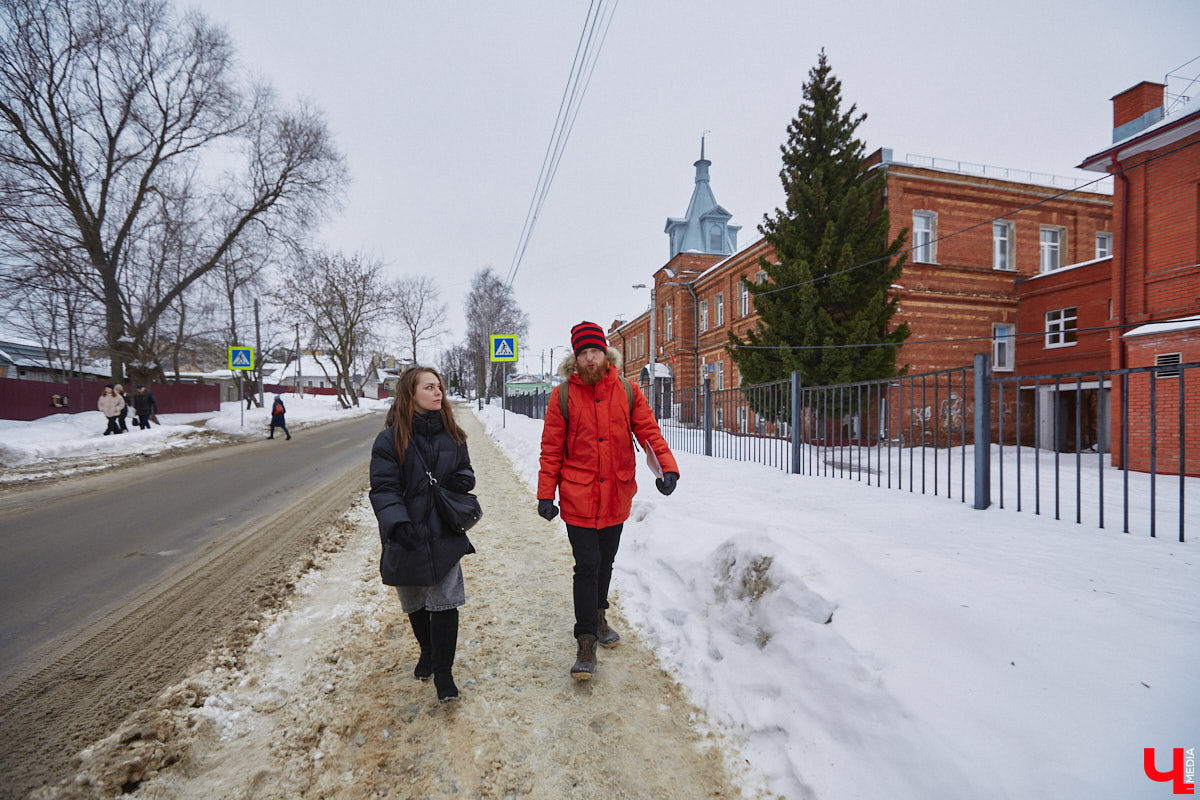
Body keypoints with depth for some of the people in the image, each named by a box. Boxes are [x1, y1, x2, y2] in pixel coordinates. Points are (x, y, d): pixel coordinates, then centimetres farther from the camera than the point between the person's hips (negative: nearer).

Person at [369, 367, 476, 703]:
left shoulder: (451, 434, 3)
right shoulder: (390, 438, -10)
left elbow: (465, 471, 14)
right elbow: (383, 488, -14)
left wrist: (459, 481, -10)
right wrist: (397, 524, -29)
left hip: (444, 534, 2)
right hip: (409, 537, -1)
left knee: (444, 602, 1)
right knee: (415, 603, 19)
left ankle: (443, 672, 17)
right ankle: (427, 652, 45)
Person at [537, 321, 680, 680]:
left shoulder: (628, 391, 1)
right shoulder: (563, 395, -5)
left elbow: (649, 432, -2)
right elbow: (551, 449, -2)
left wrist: (667, 467, -19)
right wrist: (545, 495, -5)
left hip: (616, 495, 3)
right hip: (578, 496, -3)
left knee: (606, 562, 19)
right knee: (587, 566, -2)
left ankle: (598, 616, 43)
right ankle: (586, 644, 12)